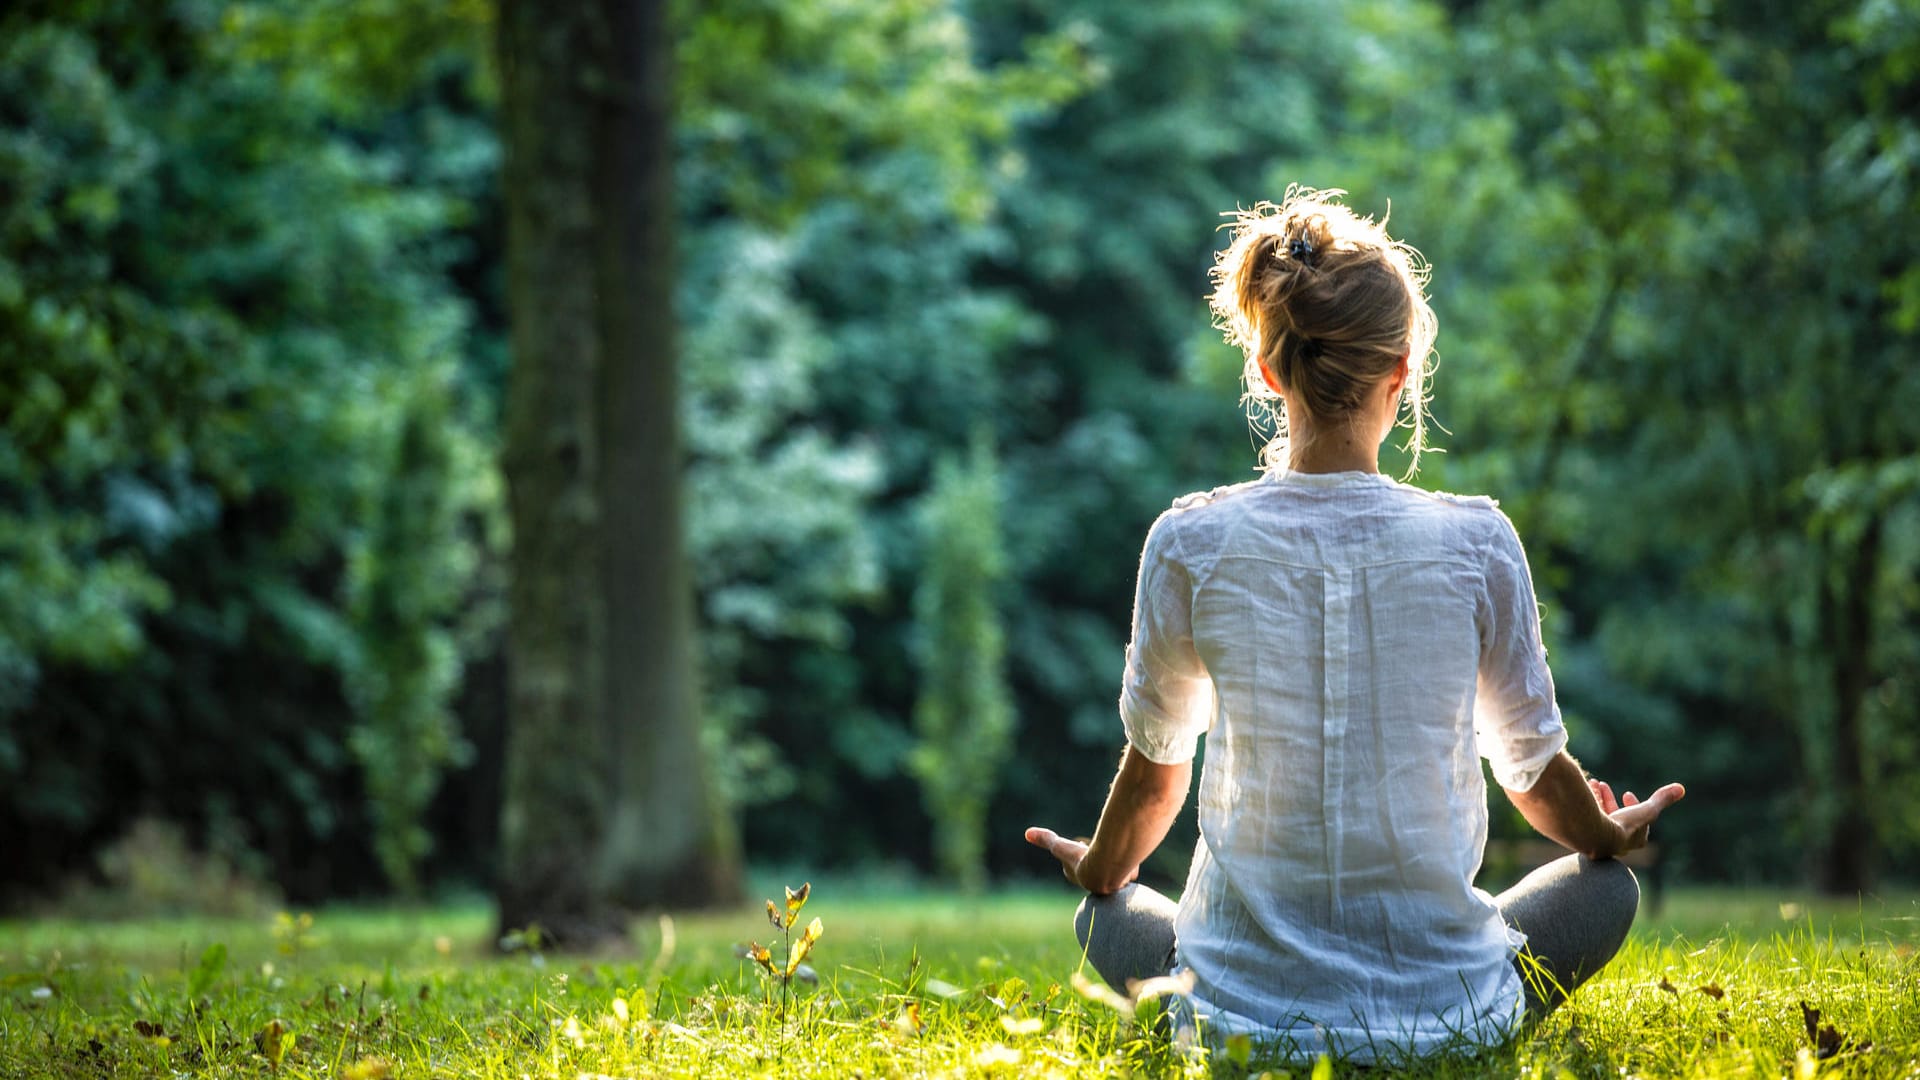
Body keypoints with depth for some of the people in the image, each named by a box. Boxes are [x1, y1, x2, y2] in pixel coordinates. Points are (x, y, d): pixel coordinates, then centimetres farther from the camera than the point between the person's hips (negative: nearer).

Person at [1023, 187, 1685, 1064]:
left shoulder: (1190, 544, -8)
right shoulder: (1475, 542, -9)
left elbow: (1154, 763, 6)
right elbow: (1534, 768, 4)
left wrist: (1100, 874, 29)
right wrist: (1612, 839, 28)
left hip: (1247, 1012, 0)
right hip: (1443, 1010, 0)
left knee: (1106, 922, 32)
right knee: (1606, 886, 28)